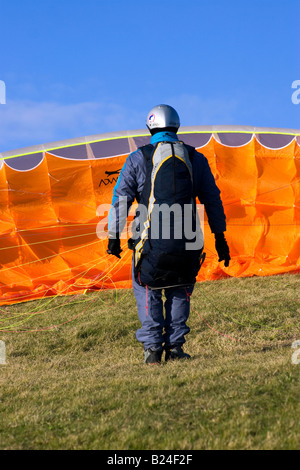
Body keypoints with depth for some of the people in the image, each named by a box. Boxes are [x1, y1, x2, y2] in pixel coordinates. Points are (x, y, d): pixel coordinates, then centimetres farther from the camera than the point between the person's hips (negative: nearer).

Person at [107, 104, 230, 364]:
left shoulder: (138, 159, 4)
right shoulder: (196, 158, 10)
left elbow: (120, 199, 1)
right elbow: (212, 199, 13)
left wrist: (114, 237, 6)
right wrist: (220, 238, 18)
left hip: (151, 240, -2)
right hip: (187, 240, 2)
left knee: (147, 290, 16)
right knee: (180, 289, 22)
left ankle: (152, 346, 6)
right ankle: (175, 346, 14)